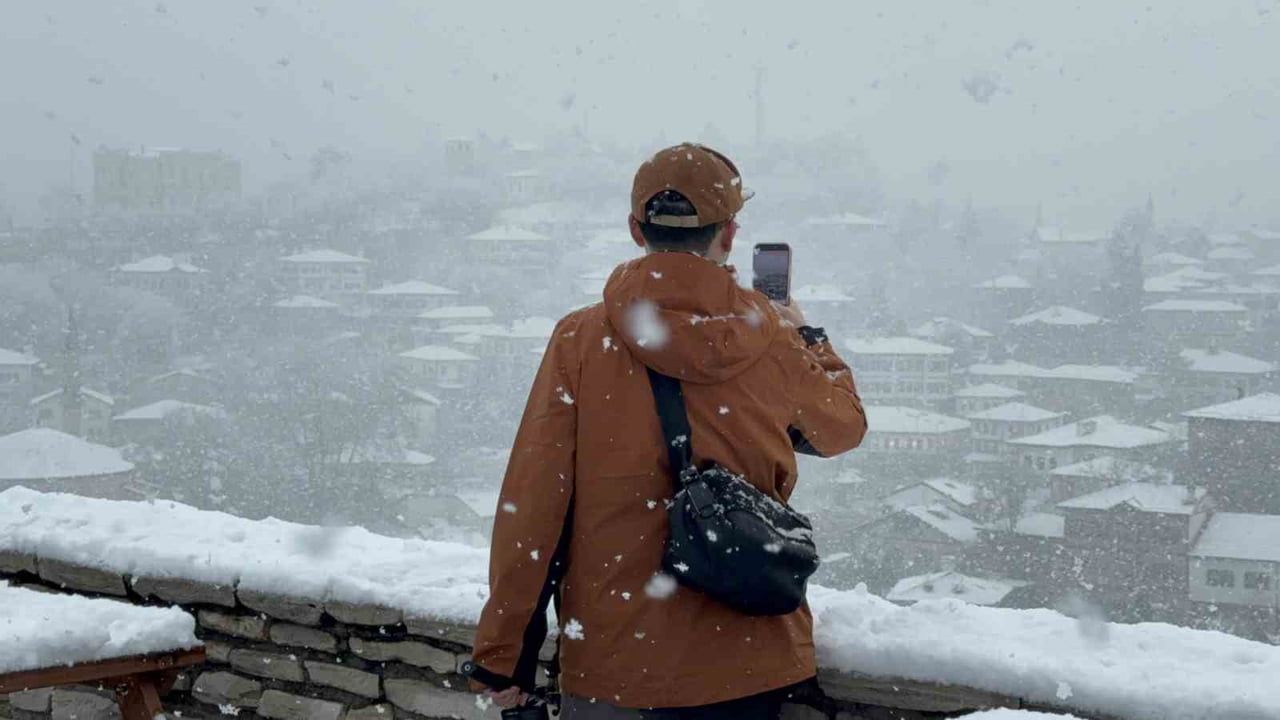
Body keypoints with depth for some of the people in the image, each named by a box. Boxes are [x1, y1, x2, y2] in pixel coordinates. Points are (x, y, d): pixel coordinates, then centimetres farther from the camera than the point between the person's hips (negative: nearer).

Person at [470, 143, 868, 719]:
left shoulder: (580, 339, -8)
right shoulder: (770, 341, -4)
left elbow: (531, 504, -8)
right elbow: (843, 427, 16)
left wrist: (502, 653, -1)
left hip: (611, 660, -1)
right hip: (746, 660, 2)